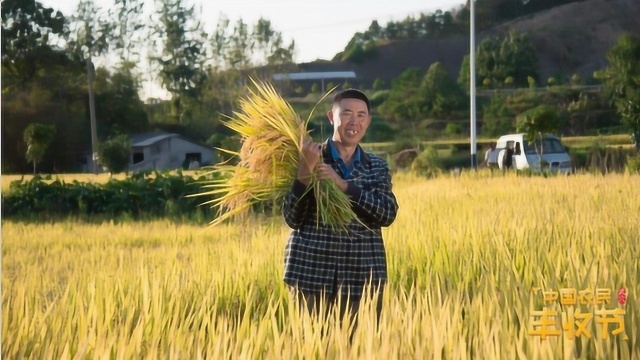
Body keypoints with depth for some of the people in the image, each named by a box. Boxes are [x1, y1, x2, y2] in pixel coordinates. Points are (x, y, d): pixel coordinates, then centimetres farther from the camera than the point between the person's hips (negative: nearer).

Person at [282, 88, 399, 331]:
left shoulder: (377, 167, 10)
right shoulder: (309, 160, 3)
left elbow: (388, 214, -7)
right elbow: (292, 219, -5)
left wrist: (342, 184, -16)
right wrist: (305, 171, -17)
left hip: (363, 277, 2)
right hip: (311, 273, -2)